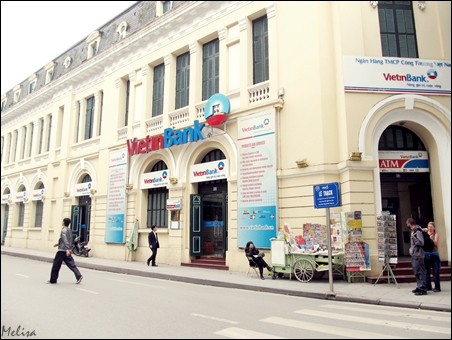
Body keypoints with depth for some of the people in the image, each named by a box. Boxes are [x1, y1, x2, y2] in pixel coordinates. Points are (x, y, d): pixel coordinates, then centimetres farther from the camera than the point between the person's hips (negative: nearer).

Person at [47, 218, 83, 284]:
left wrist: (67, 249, -30)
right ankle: (78, 276, -5)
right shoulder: (69, 230, 13)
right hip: (67, 251, 8)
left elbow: (65, 240, -23)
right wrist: (58, 244, 30)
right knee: (71, 264, 5)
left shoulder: (63, 230, -13)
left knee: (56, 265, 4)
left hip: (62, 250, -8)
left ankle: (53, 280, 12)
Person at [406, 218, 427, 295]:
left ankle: (422, 289, -4)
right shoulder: (413, 231, 13)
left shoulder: (418, 231, -14)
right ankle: (419, 287, 22)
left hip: (418, 256, -10)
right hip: (414, 255, 10)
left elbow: (421, 243, -20)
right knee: (416, 272, 14)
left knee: (420, 272, -6)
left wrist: (413, 237, -20)